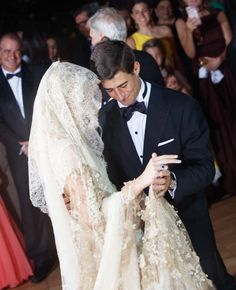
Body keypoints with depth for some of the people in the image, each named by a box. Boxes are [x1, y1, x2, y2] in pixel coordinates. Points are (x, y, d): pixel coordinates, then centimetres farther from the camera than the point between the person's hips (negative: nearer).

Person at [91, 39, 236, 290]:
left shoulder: (182, 107, -16)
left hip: (186, 218, -2)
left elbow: (204, 166, -15)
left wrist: (173, 181, -35)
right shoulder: (104, 118, -6)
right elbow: (111, 171, 1)